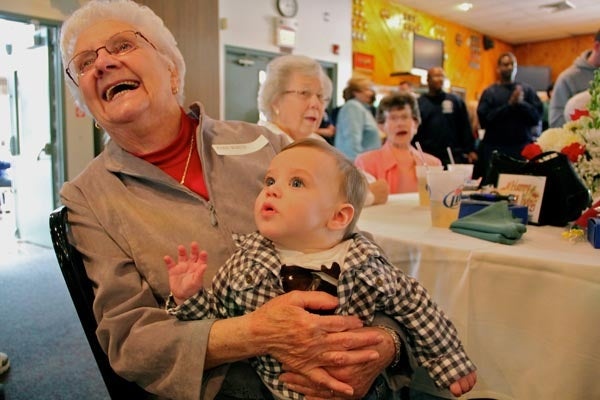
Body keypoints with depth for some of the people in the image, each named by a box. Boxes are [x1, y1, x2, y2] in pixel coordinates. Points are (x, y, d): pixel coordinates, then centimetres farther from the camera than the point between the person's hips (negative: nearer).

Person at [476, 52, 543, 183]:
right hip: (495, 148, -1)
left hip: (523, 147, 1)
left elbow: (538, 116, 3)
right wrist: (509, 105, -11)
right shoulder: (490, 92, 6)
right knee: (494, 185, -1)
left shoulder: (527, 90, 11)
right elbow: (485, 119, -7)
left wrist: (522, 103, -12)